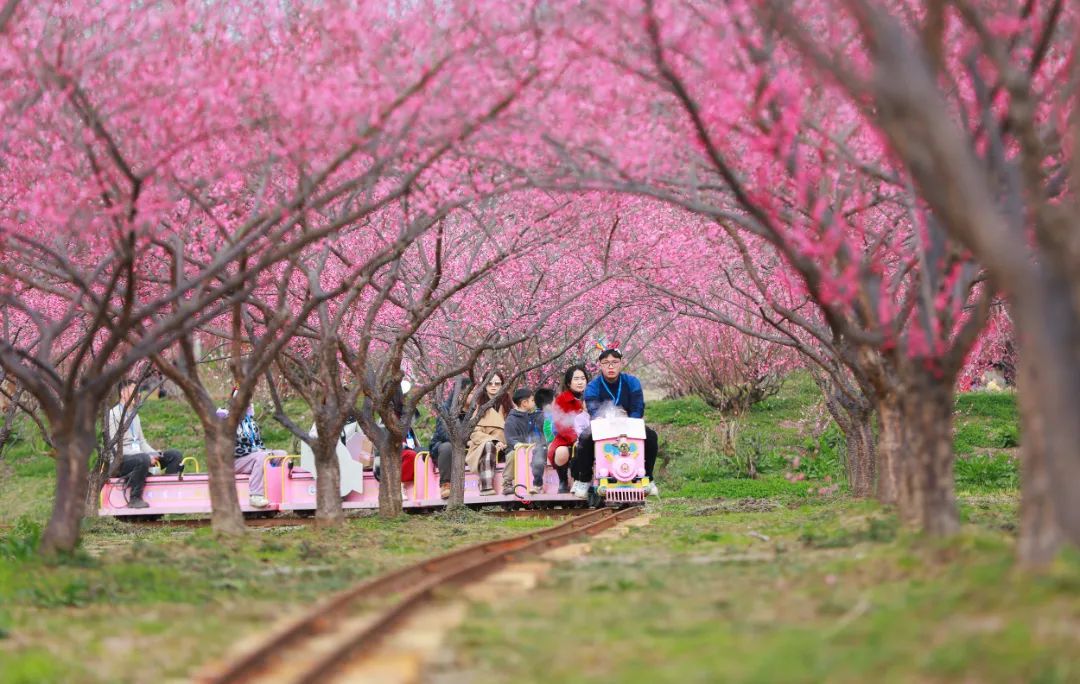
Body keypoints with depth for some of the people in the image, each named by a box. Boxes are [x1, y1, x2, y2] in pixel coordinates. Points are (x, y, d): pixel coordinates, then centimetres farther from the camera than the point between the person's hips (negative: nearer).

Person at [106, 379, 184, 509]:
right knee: (143, 459, -41)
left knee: (176, 455, -3)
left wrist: (154, 454, 0)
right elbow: (115, 446, -16)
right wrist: (147, 456, -23)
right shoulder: (113, 414, -8)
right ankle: (135, 499, -32)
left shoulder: (134, 414, 21)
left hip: (138, 456, 8)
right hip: (120, 461, -8)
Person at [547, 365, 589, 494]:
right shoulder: (561, 399, 1)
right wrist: (575, 439, -26)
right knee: (562, 452, -36)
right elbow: (560, 425, -11)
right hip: (565, 441, -3)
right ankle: (563, 482, -8)